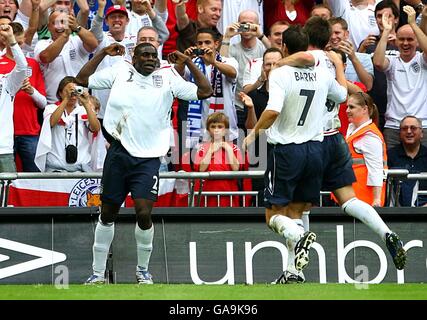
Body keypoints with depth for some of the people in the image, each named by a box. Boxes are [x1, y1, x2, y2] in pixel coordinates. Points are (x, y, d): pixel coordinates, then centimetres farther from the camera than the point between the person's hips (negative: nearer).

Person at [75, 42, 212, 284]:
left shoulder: (168, 78, 6)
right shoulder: (120, 72, 8)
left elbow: (205, 91, 5)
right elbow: (82, 79, 12)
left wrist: (188, 62, 1)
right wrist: (103, 53, 7)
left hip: (148, 158, -1)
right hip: (120, 153, 1)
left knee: (144, 213, -14)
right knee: (108, 214, 7)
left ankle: (143, 271, 7)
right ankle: (98, 273, 18)